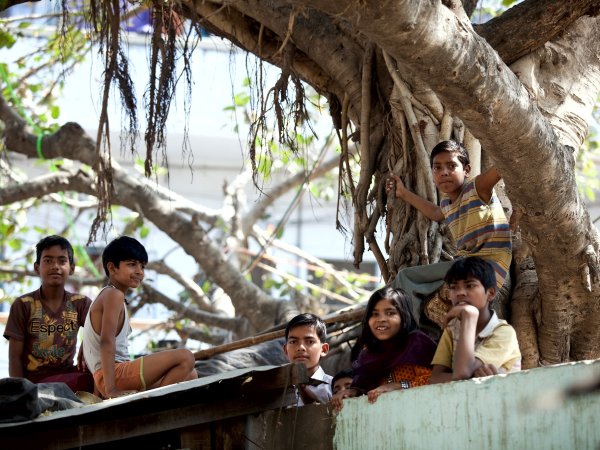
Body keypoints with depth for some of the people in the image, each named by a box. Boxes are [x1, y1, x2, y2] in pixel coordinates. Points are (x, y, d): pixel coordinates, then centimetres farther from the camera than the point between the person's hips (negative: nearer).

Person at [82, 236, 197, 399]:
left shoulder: (106, 295, 24)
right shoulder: (114, 295, -8)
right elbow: (107, 341, -20)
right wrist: (110, 389, -27)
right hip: (116, 375, -10)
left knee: (190, 375, 16)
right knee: (185, 357, -18)